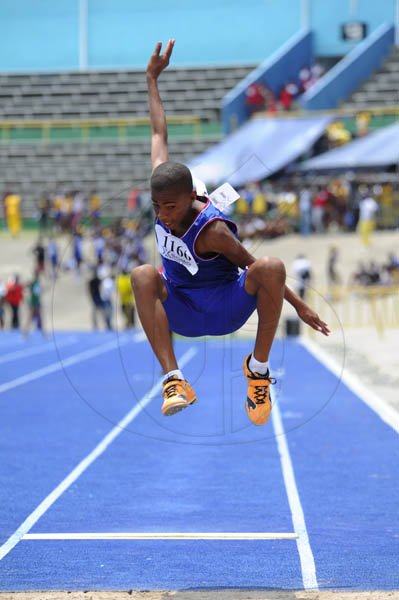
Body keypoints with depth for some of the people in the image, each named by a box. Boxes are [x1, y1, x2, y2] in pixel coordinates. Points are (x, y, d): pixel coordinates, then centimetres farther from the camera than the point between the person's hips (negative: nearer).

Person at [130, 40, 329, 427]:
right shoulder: (163, 197, -9)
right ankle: (173, 379, -40)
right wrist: (152, 79, 8)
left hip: (225, 310, -4)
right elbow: (159, 136, 2)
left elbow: (253, 266, -12)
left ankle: (258, 367, -18)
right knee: (142, 275, -30)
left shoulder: (213, 231, -24)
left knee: (271, 267, -33)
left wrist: (300, 307, -9)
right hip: (180, 314, 4)